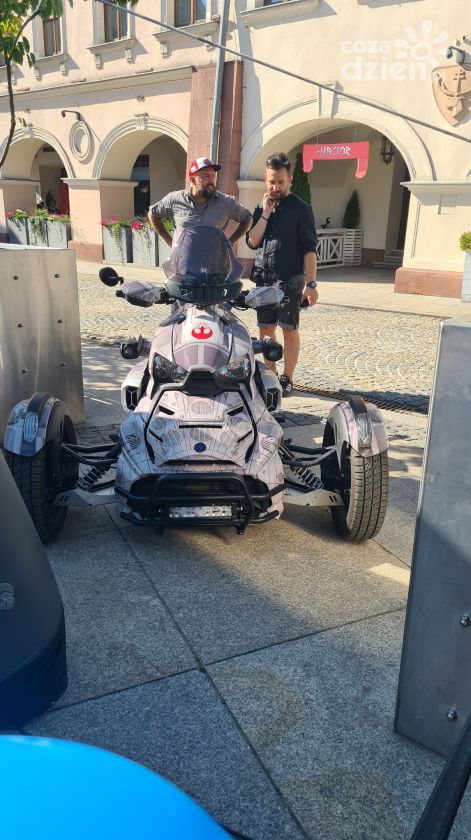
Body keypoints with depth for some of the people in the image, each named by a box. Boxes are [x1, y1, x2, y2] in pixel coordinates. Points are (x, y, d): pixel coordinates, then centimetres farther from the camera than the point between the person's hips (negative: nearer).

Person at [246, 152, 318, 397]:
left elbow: (309, 248, -7)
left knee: (289, 330, 0)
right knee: (265, 329, 9)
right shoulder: (260, 208, 13)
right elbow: (252, 242, 3)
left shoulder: (300, 208, -2)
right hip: (263, 279, 5)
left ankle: (287, 379, 9)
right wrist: (266, 214, -7)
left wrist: (310, 283, -14)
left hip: (289, 280, -5)